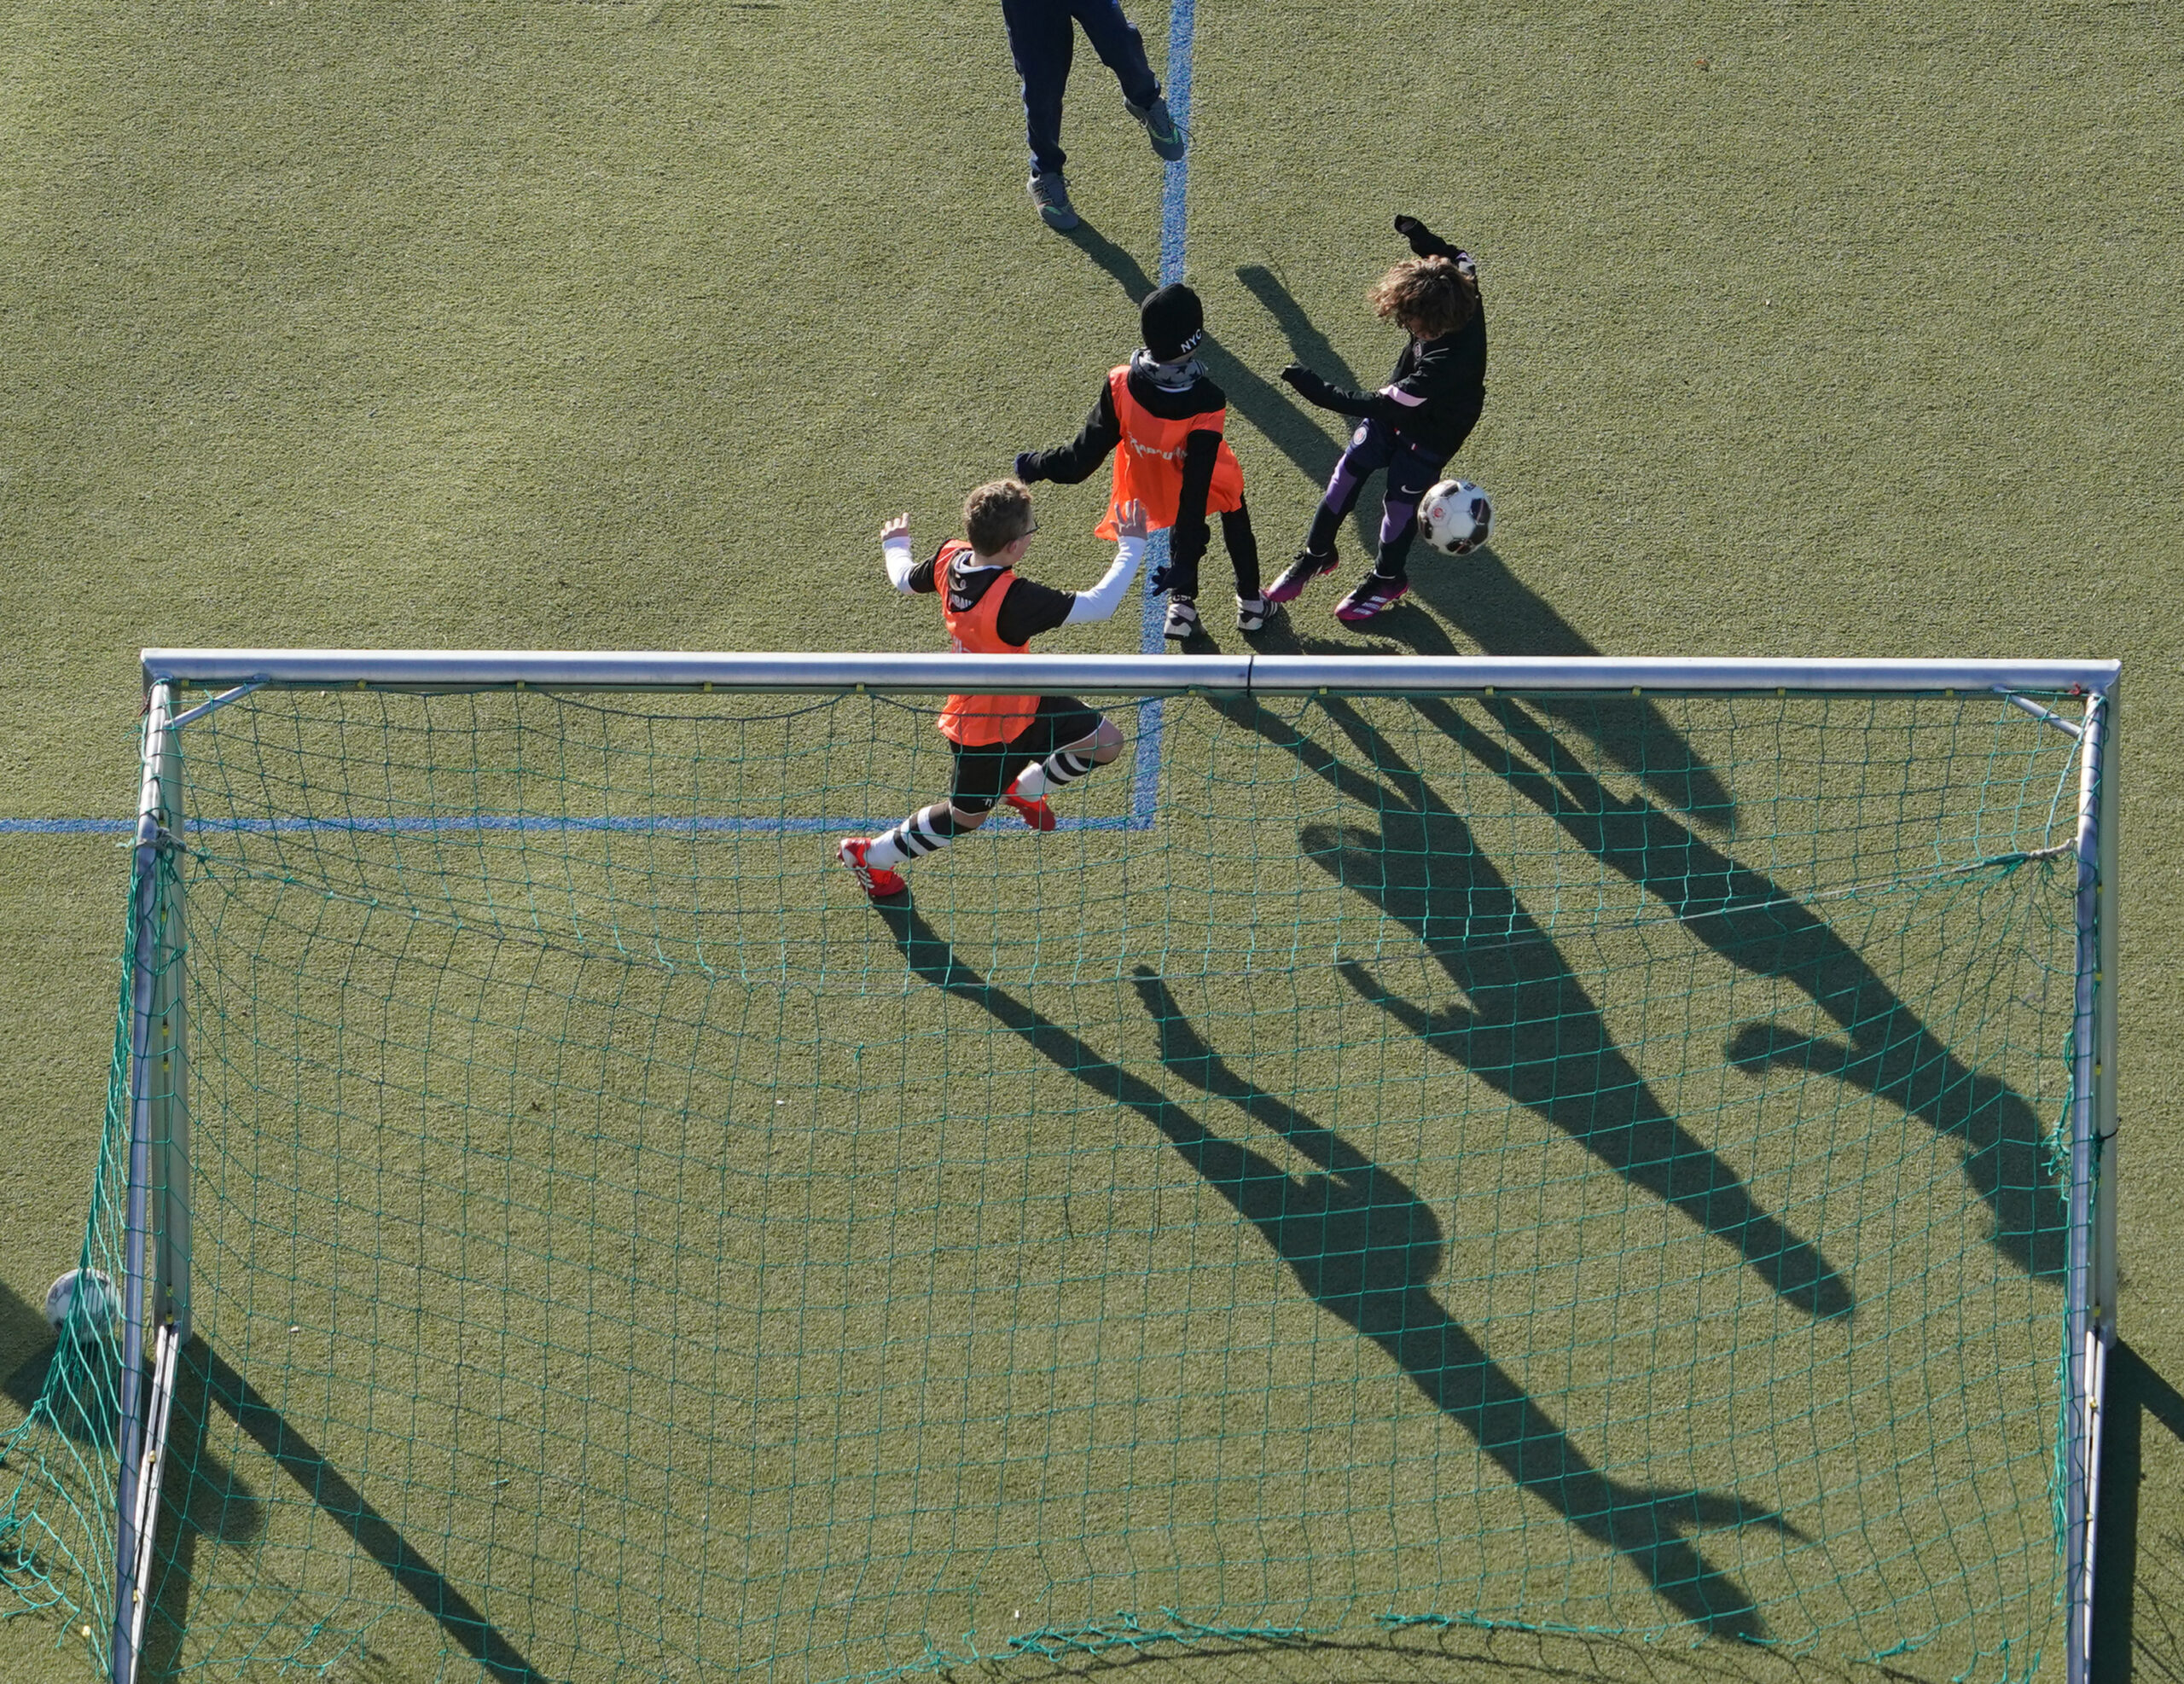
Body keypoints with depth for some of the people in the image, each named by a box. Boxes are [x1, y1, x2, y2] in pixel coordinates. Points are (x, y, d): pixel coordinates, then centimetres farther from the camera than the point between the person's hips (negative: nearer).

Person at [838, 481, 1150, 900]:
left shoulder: (950, 558, -17)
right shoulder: (1012, 600, -40)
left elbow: (905, 580, 7)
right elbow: (1099, 605, -35)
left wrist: (895, 544, 31)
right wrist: (1131, 546, -21)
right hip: (986, 731, -8)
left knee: (1104, 742, 11)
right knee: (965, 816, 17)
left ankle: (1023, 788, 36)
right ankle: (869, 855, 36)